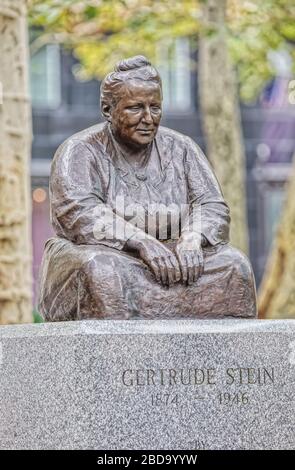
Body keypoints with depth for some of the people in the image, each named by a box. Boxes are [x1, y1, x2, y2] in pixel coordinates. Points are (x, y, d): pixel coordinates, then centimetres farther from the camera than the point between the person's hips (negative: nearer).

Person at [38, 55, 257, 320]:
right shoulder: (80, 152, 0)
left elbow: (212, 206, 5)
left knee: (233, 265, -21)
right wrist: (141, 242, -28)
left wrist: (193, 238, -19)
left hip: (172, 257, 4)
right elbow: (78, 213, -16)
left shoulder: (181, 148, 13)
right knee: (101, 270, -36)